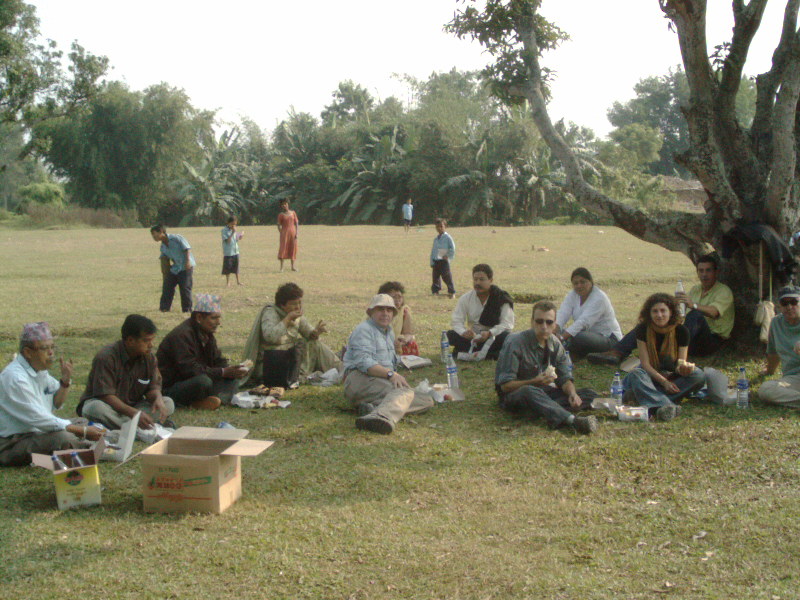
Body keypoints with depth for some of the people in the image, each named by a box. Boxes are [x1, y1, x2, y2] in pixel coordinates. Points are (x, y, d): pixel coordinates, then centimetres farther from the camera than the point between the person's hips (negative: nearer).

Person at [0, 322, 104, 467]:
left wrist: (66, 381, -3)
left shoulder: (40, 370, 7)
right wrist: (83, 431, -24)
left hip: (37, 432, 10)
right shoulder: (15, 377, -22)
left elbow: (56, 404, 17)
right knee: (64, 438, -32)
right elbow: (39, 419, -25)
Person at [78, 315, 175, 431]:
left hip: (133, 406, 6)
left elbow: (153, 387, 0)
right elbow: (105, 395, -27)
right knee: (97, 408, -39)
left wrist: (158, 398, -27)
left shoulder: (149, 358, -2)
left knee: (168, 404, -16)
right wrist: (133, 413, -38)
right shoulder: (106, 358, -22)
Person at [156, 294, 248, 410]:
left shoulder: (207, 334, 10)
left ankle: (219, 398, -28)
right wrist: (223, 372, -28)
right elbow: (190, 369, -29)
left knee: (231, 380, -4)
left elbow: (218, 361, 9)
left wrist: (231, 371, -15)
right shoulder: (182, 335, -22)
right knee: (203, 381, -37)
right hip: (169, 388, -10)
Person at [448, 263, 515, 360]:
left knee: (506, 337, -34)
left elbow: (507, 324, -15)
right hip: (473, 338, 3)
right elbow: (456, 321, -6)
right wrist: (464, 332, -30)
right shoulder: (466, 298, 0)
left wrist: (489, 333, -32)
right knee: (451, 335, -23)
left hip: (493, 339, -2)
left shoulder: (502, 298, -8)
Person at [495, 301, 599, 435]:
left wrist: (572, 393, -19)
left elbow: (565, 378, 5)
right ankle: (571, 420, -61)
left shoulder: (555, 344, 4)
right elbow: (505, 385, -19)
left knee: (590, 395, -10)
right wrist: (535, 382, -33)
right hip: (513, 397, -7)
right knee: (529, 392, -43)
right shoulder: (515, 343, -16)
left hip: (543, 391, 7)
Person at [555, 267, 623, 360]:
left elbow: (583, 321, -32)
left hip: (609, 339, -7)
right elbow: (563, 313, -15)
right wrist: (555, 328, -37)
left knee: (577, 337, -35)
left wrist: (562, 337, -43)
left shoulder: (599, 298, -20)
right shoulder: (572, 295, 2)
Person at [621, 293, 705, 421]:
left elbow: (681, 363, -8)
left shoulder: (681, 331, -6)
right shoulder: (643, 330, -10)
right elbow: (645, 364, -13)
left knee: (698, 375, -27)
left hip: (672, 377, 1)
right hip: (650, 376, -1)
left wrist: (683, 367, -33)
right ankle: (667, 405, -61)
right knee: (636, 374, -35)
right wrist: (664, 382, -26)